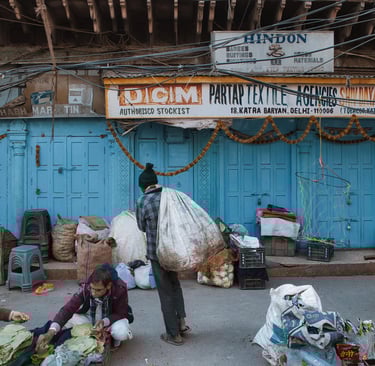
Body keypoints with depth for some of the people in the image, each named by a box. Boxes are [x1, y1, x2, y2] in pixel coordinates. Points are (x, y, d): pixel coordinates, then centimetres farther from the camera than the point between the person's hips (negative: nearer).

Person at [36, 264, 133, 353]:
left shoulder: (120, 290, -33)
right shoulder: (85, 288, -29)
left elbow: (120, 314, -21)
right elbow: (67, 309, -36)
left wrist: (104, 321, -42)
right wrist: (51, 332, -51)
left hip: (113, 318, -3)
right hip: (90, 318, 3)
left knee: (121, 333, -36)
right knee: (68, 321, -23)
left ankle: (112, 336, 4)